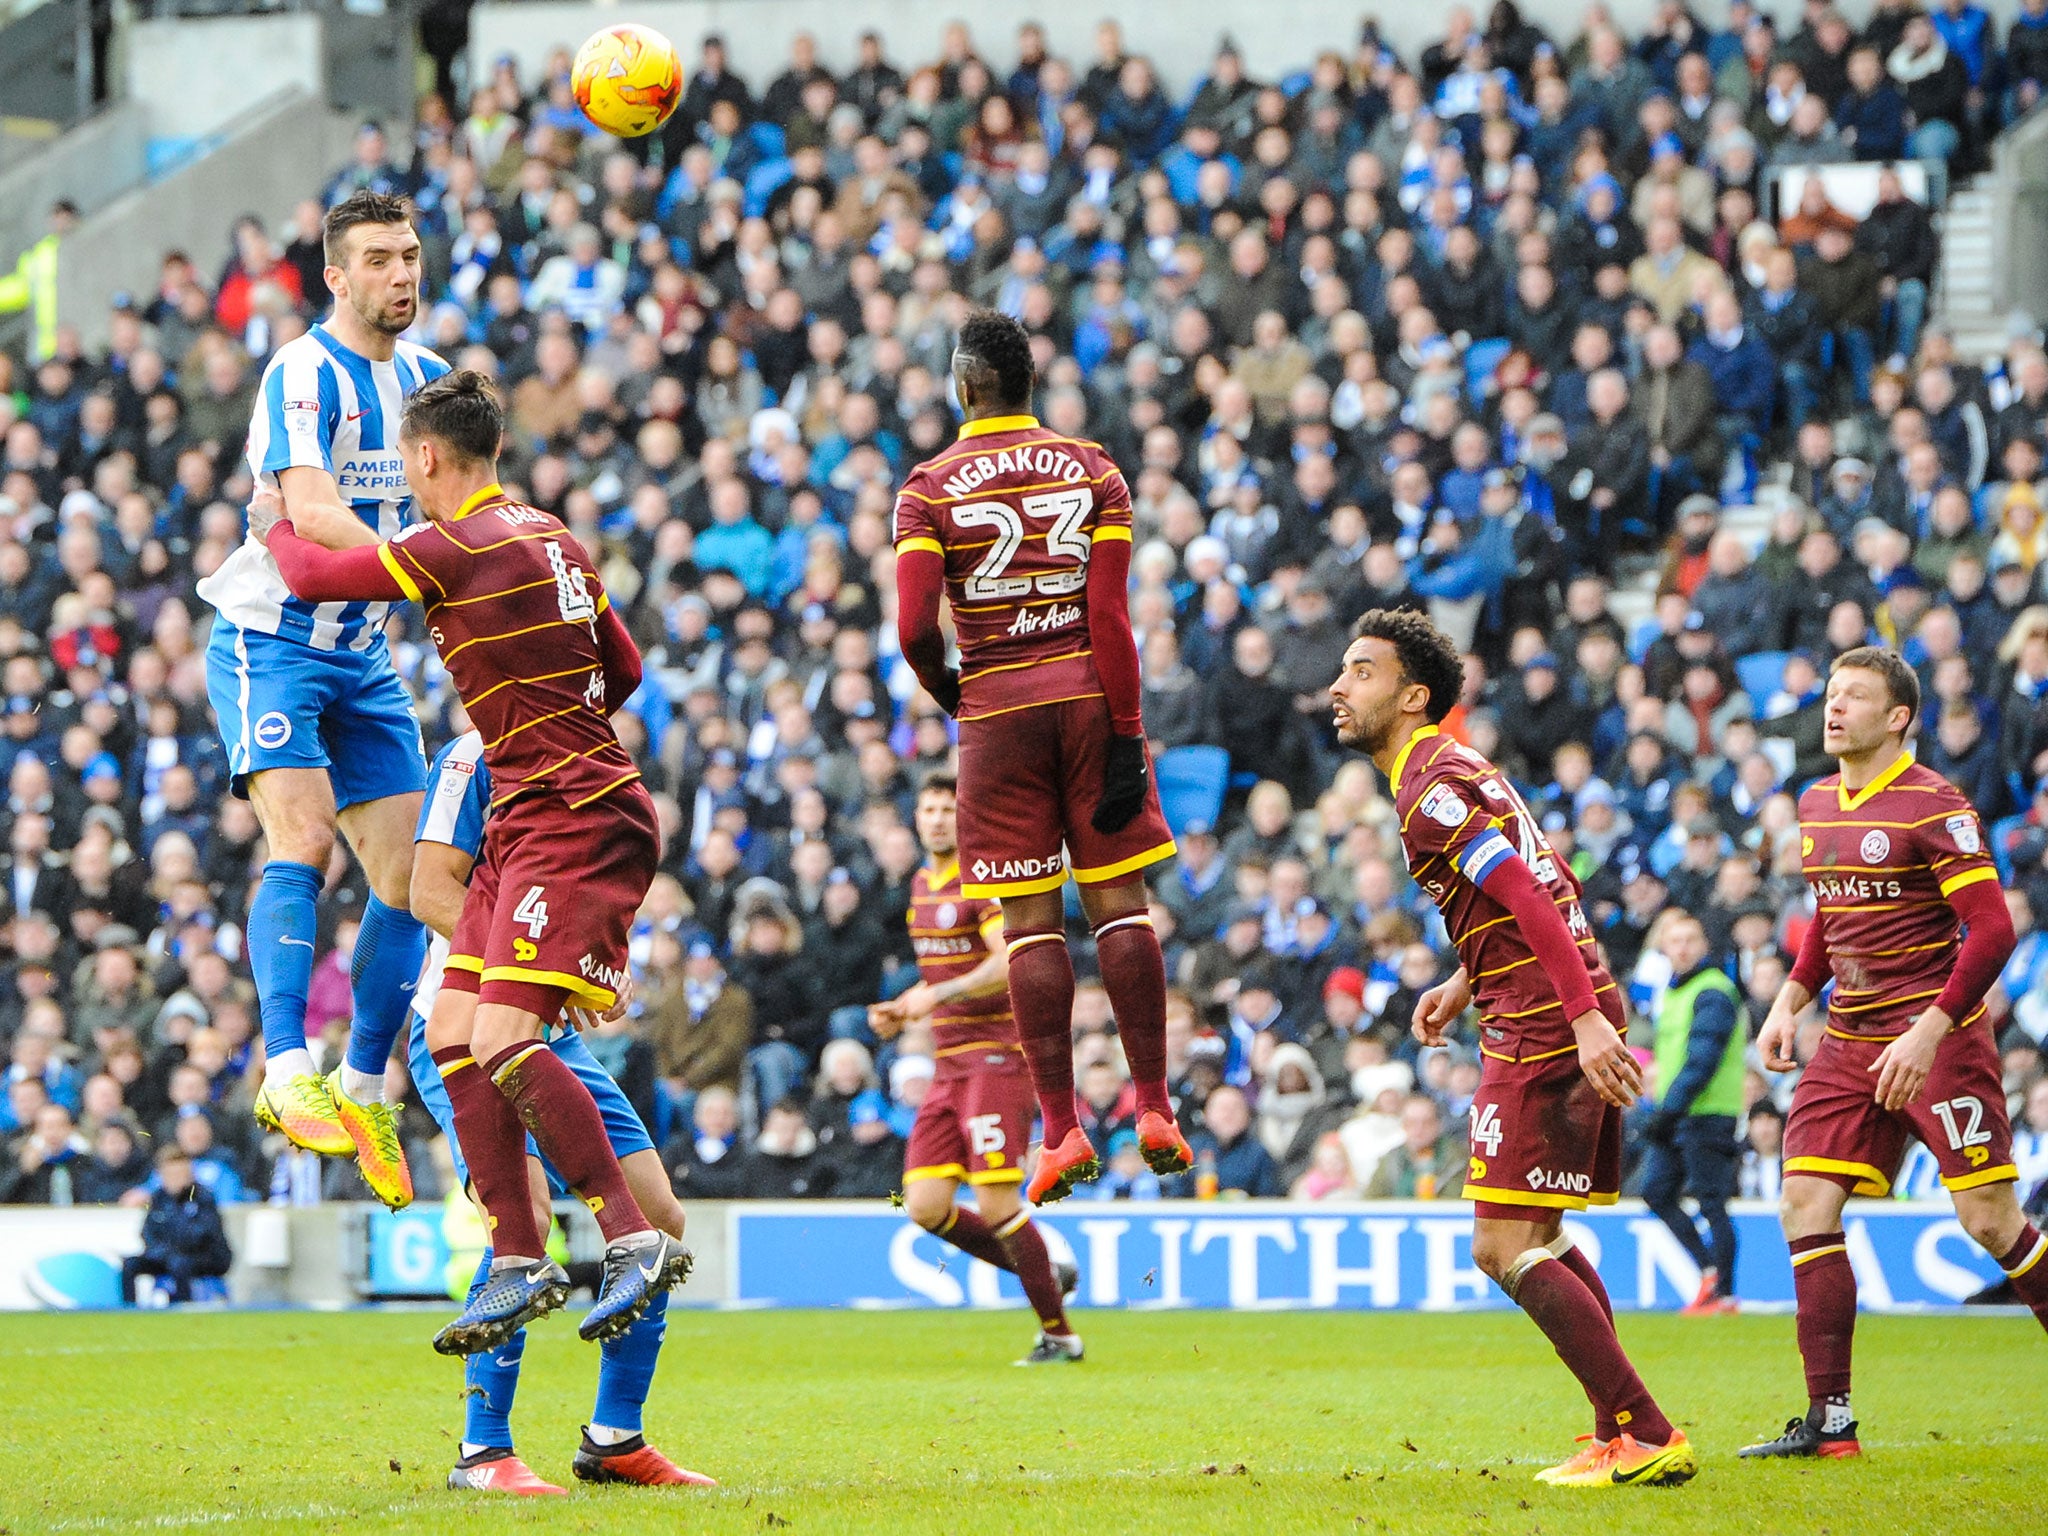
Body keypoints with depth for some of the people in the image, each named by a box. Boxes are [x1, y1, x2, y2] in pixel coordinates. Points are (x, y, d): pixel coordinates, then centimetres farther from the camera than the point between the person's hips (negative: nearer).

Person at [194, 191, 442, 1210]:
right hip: (269, 643, -8)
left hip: (362, 657, 8)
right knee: (302, 832, -25)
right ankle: (288, 1071, -33)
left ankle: (364, 1088, 13)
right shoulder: (303, 373, -16)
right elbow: (308, 505, -32)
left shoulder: (422, 375, 9)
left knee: (410, 871, 2)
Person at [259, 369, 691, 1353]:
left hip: (575, 825, -10)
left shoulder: (455, 549, -14)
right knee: (452, 1036, 6)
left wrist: (272, 525, 18)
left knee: (503, 1043, -18)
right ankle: (519, 1263, 6)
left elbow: (313, 576, -4)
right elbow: (622, 670, 22)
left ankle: (635, 1241, -15)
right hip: (527, 825, 10)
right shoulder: (545, 536, 13)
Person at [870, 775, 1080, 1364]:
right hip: (949, 1065, 8)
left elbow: (1010, 964, -23)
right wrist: (902, 1011, 13)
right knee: (925, 1207, -1)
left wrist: (938, 995, -25)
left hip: (996, 1055, -8)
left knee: (996, 1203, -12)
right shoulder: (923, 884, 18)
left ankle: (1059, 1332, 1)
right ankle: (1044, 1272, 16)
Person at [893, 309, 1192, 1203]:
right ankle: (1154, 1110, 3)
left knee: (1032, 920, 0)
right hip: (1088, 693, 1)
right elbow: (1111, 617, -5)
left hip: (997, 703, -1)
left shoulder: (931, 488, -3)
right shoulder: (1093, 472, 3)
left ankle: (1062, 1129, -2)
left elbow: (913, 629, -11)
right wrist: (1126, 735, -4)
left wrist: (944, 689, 9)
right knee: (1118, 901, 6)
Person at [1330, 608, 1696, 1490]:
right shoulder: (1459, 771, 19)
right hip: (1557, 1023, 10)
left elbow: (1533, 900, -23)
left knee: (1505, 1249, -8)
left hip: (1542, 1032, -10)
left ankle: (1644, 1438, -10)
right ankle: (1624, 1436, 18)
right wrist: (1464, 984, 21)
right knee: (1540, 1241, 18)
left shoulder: (1432, 793, -13)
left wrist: (1585, 1018, -29)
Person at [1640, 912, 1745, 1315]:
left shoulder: (1713, 992, -12)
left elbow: (1702, 1059, -20)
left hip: (1707, 1113, -9)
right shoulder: (1673, 991, 17)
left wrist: (1669, 1109, -23)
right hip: (1674, 1115, 9)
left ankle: (1723, 1294, -2)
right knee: (1656, 1192, 7)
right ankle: (1709, 1268, 15)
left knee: (1710, 1201, -7)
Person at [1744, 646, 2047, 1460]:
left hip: (1936, 1040, -7)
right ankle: (1830, 1420, -1)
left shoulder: (1932, 806, -12)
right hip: (1848, 1042, 7)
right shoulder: (1817, 805, 11)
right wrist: (1788, 1004, 13)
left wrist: (1929, 1032, -22)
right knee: (1806, 1205, -4)